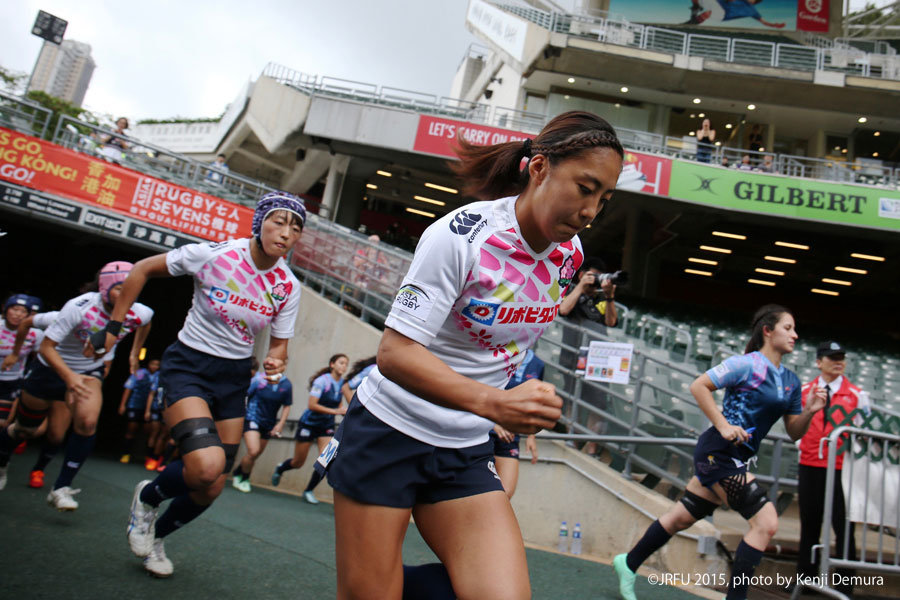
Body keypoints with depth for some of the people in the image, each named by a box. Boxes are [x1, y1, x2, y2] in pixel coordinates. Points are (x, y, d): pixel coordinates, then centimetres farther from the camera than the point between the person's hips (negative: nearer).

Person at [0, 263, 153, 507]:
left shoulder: (137, 314, -21)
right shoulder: (79, 308, -32)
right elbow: (46, 346, -29)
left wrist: (134, 354, 9)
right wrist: (69, 376, -43)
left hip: (90, 371, 2)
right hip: (52, 368, -2)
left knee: (87, 423, -23)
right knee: (25, 428, 14)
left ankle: (61, 488, -10)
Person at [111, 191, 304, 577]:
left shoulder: (288, 287, -7)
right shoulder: (213, 255, -17)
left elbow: (279, 344, 4)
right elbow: (143, 270, -3)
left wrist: (275, 363, -19)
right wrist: (114, 325, -2)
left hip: (234, 377, 4)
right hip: (187, 365, -4)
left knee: (212, 488, 7)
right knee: (207, 465, -26)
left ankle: (156, 537, 39)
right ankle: (147, 498, 9)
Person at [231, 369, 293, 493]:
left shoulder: (286, 384, -9)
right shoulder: (258, 379, -16)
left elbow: (287, 406, 1)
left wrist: (280, 424, -4)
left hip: (269, 424, 4)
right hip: (252, 419, -4)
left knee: (256, 454, 13)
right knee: (253, 451, -17)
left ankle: (236, 473, 40)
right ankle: (244, 479, 11)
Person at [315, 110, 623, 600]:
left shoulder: (570, 254, 0)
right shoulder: (460, 235, -19)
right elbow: (394, 353, -24)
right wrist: (492, 403, -36)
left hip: (466, 452, 6)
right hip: (388, 431, -5)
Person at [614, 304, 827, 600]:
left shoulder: (791, 381, 13)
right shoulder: (747, 363, -10)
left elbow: (794, 432, 15)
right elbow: (698, 386, -12)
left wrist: (810, 412, -4)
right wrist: (723, 425, -18)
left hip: (736, 458, 8)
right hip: (719, 451, -8)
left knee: (682, 517, 14)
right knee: (766, 522, -13)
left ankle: (628, 564, 29)